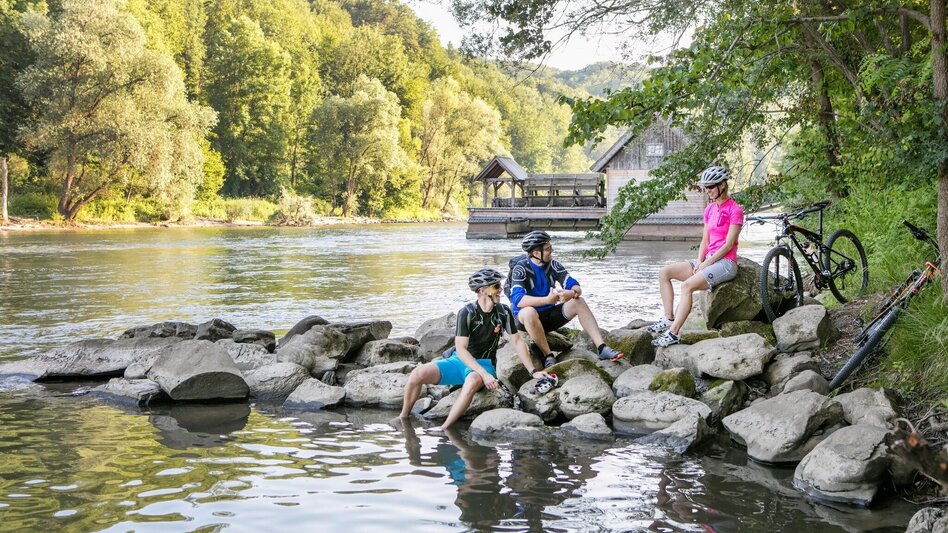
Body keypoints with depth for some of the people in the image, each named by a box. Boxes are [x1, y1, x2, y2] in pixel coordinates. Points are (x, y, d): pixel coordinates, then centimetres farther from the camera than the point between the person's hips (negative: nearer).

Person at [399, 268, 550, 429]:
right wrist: (484, 374, -27)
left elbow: (517, 342, 6)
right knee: (418, 374, -23)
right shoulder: (466, 313, -12)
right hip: (460, 361, 0)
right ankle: (403, 419, -1)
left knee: (473, 381, -39)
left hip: (484, 365, 0)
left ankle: (443, 430, -36)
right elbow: (461, 349, -17)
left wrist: (533, 372, -1)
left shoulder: (503, 312, -2)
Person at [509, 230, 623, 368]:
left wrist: (572, 293, -31)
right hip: (526, 319, -5)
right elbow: (518, 299, -29)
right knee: (529, 312, -39)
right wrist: (547, 300, -42)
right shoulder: (521, 268, -15)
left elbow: (575, 286, -5)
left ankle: (602, 348, -22)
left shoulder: (553, 264, 1)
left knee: (579, 303, -15)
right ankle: (548, 356, -27)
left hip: (549, 314, 5)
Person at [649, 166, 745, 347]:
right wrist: (699, 262, -3)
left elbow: (729, 244, -14)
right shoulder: (709, 209, 14)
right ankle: (669, 318, -6)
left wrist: (706, 264, -15)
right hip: (708, 260, 8)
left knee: (687, 285, -30)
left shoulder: (735, 210, -9)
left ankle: (673, 333, -32)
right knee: (664, 272, -5)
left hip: (725, 262, -8)